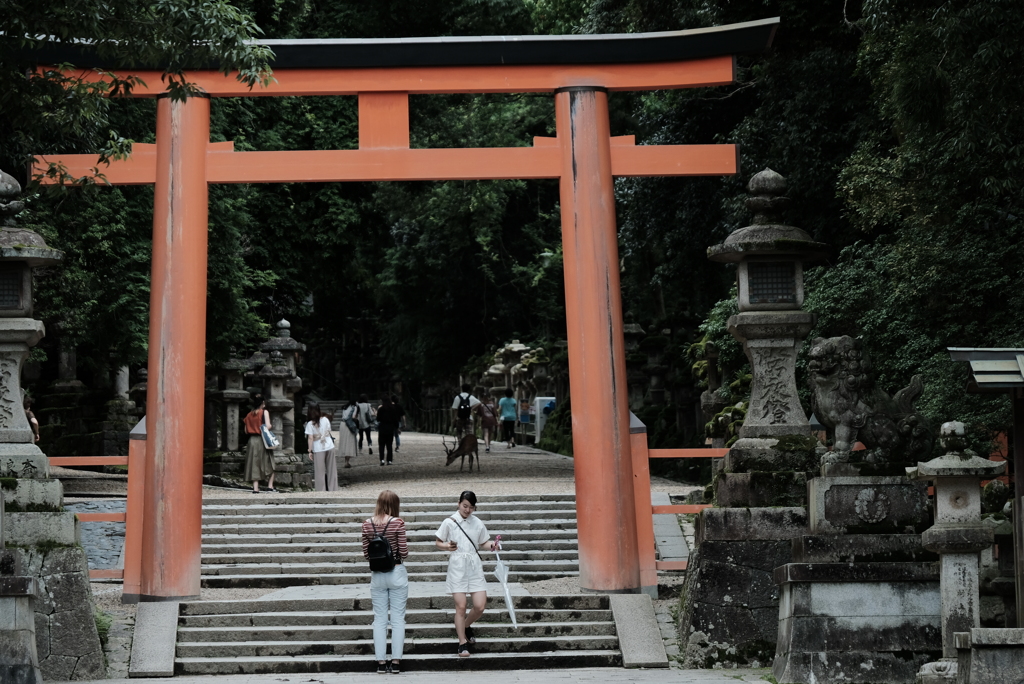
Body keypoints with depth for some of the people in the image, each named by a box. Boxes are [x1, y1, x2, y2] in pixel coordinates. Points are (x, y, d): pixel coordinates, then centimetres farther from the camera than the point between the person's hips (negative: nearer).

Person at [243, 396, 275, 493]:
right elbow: (268, 426, -16)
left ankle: (255, 488, -3)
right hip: (262, 440, -4)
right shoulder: (264, 412, -4)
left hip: (252, 440, 4)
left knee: (254, 464, 4)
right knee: (269, 463, 8)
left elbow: (246, 431, 10)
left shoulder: (249, 415, 9)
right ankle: (270, 485, -1)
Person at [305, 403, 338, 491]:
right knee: (331, 470, 12)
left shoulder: (310, 424, -12)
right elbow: (329, 432, 8)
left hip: (318, 449, -4)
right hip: (330, 447, 4)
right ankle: (333, 489, 17)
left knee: (320, 472, 4)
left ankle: (321, 490, 5)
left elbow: (310, 438, -14)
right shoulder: (325, 420, -1)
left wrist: (310, 451, -9)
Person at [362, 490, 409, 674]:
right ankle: (396, 661, 2)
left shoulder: (367, 524, -1)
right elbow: (404, 552, -11)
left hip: (377, 575, 3)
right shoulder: (397, 523, -11)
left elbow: (366, 554, 3)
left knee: (379, 619, 8)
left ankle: (381, 662, 6)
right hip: (397, 573, -3)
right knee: (398, 619, 4)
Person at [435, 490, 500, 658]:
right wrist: (448, 546, -16)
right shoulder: (449, 522, -1)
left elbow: (483, 543, 17)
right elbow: (437, 542, 5)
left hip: (474, 566, 3)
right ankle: (463, 643, 7)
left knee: (480, 606, -3)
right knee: (461, 607, -5)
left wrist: (492, 546, -4)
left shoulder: (477, 523, 8)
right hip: (457, 567, -3)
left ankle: (466, 626, 29)